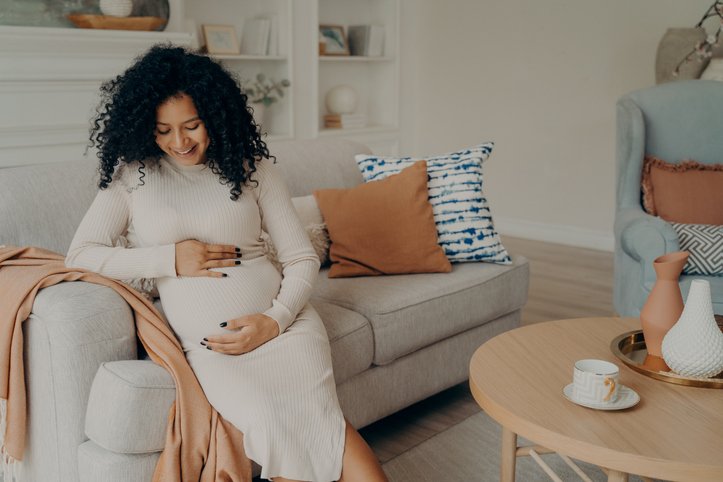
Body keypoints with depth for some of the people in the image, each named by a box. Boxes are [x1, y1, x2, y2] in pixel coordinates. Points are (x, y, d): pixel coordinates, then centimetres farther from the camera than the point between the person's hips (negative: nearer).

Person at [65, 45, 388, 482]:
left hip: (281, 319, 1)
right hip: (207, 342, 0)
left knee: (317, 411, -30)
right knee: (267, 420, -31)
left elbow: (303, 259, 8)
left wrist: (275, 321, -11)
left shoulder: (253, 167, 10)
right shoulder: (132, 175, 10)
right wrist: (169, 259, -6)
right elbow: (80, 255, 4)